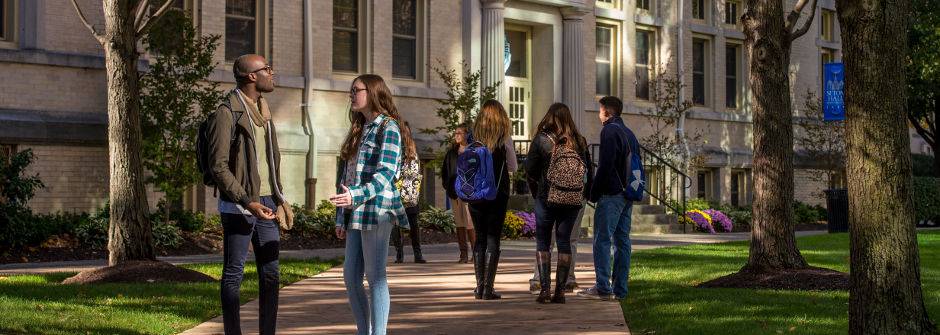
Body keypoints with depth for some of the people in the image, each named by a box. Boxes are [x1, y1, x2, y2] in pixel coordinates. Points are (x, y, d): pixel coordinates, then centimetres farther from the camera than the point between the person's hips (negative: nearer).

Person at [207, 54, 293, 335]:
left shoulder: (262, 111, 15)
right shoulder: (227, 113, -11)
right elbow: (219, 166, -15)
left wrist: (279, 200, 18)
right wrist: (248, 202, -20)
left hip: (266, 203, 8)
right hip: (238, 206, -8)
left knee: (270, 274, 9)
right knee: (233, 274, -1)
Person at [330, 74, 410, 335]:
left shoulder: (388, 127, -5)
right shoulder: (359, 130, 19)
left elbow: (385, 174, -15)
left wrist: (356, 196, -29)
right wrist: (342, 218, 15)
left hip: (377, 210, -8)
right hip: (356, 213, 8)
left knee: (375, 276, -6)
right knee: (350, 276, 7)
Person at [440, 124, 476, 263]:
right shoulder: (452, 152, 14)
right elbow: (445, 170, 21)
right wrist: (447, 185, 9)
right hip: (455, 192, 6)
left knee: (470, 223, -10)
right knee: (459, 223, 6)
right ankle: (463, 253, 9)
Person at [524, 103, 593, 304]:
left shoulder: (542, 140, -7)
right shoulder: (580, 142, 2)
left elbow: (530, 170, -4)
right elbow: (588, 171, 5)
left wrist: (536, 194, 11)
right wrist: (584, 196, 14)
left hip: (547, 199, -3)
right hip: (573, 200, 3)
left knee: (543, 242, 7)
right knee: (564, 242, 9)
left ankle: (544, 288, -1)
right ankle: (560, 291, 5)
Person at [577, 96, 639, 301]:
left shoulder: (609, 131, -9)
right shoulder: (629, 133, 19)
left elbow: (605, 165, -16)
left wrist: (594, 193, -11)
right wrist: (631, 190, 17)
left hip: (611, 194, -9)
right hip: (627, 195, 9)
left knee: (602, 240, -7)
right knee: (622, 240, 9)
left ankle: (603, 288, -10)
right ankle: (620, 289, 9)